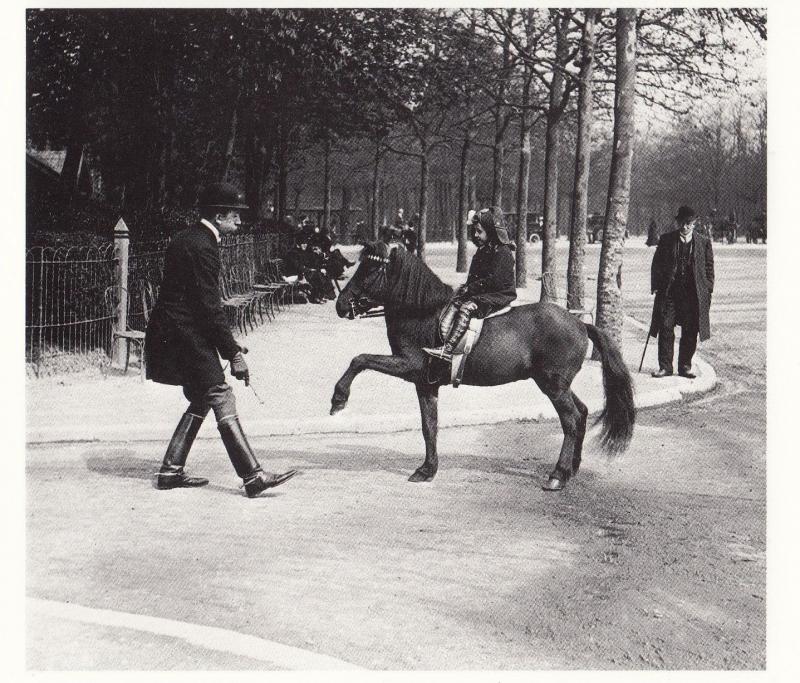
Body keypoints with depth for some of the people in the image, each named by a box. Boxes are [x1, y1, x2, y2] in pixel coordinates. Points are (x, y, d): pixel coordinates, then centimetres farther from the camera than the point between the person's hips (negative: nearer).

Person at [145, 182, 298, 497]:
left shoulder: (186, 238, 15)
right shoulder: (202, 246, -16)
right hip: (185, 333, -10)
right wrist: (233, 354, -17)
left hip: (172, 332, 10)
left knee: (201, 400, 15)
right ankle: (253, 476, -15)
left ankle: (171, 471, 17)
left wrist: (228, 343, 20)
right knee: (222, 397, -12)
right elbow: (210, 307, -20)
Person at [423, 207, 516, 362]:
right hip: (481, 294, 10)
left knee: (467, 307, -28)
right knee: (455, 302, -9)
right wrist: (466, 287, 1)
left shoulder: (502, 252, -13)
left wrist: (470, 288, -17)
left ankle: (447, 349, -38)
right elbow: (473, 277, 22)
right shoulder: (482, 252, 17)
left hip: (499, 295, -10)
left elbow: (494, 280, -21)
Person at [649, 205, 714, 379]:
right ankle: (665, 366, 5)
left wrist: (708, 291, 3)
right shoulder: (666, 240, 5)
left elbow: (709, 268, 9)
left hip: (693, 294, 0)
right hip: (669, 291, 0)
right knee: (666, 328, -2)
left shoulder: (703, 242, 6)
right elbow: (656, 264, 9)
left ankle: (685, 366, 14)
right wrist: (656, 286, 1)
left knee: (690, 332, 3)